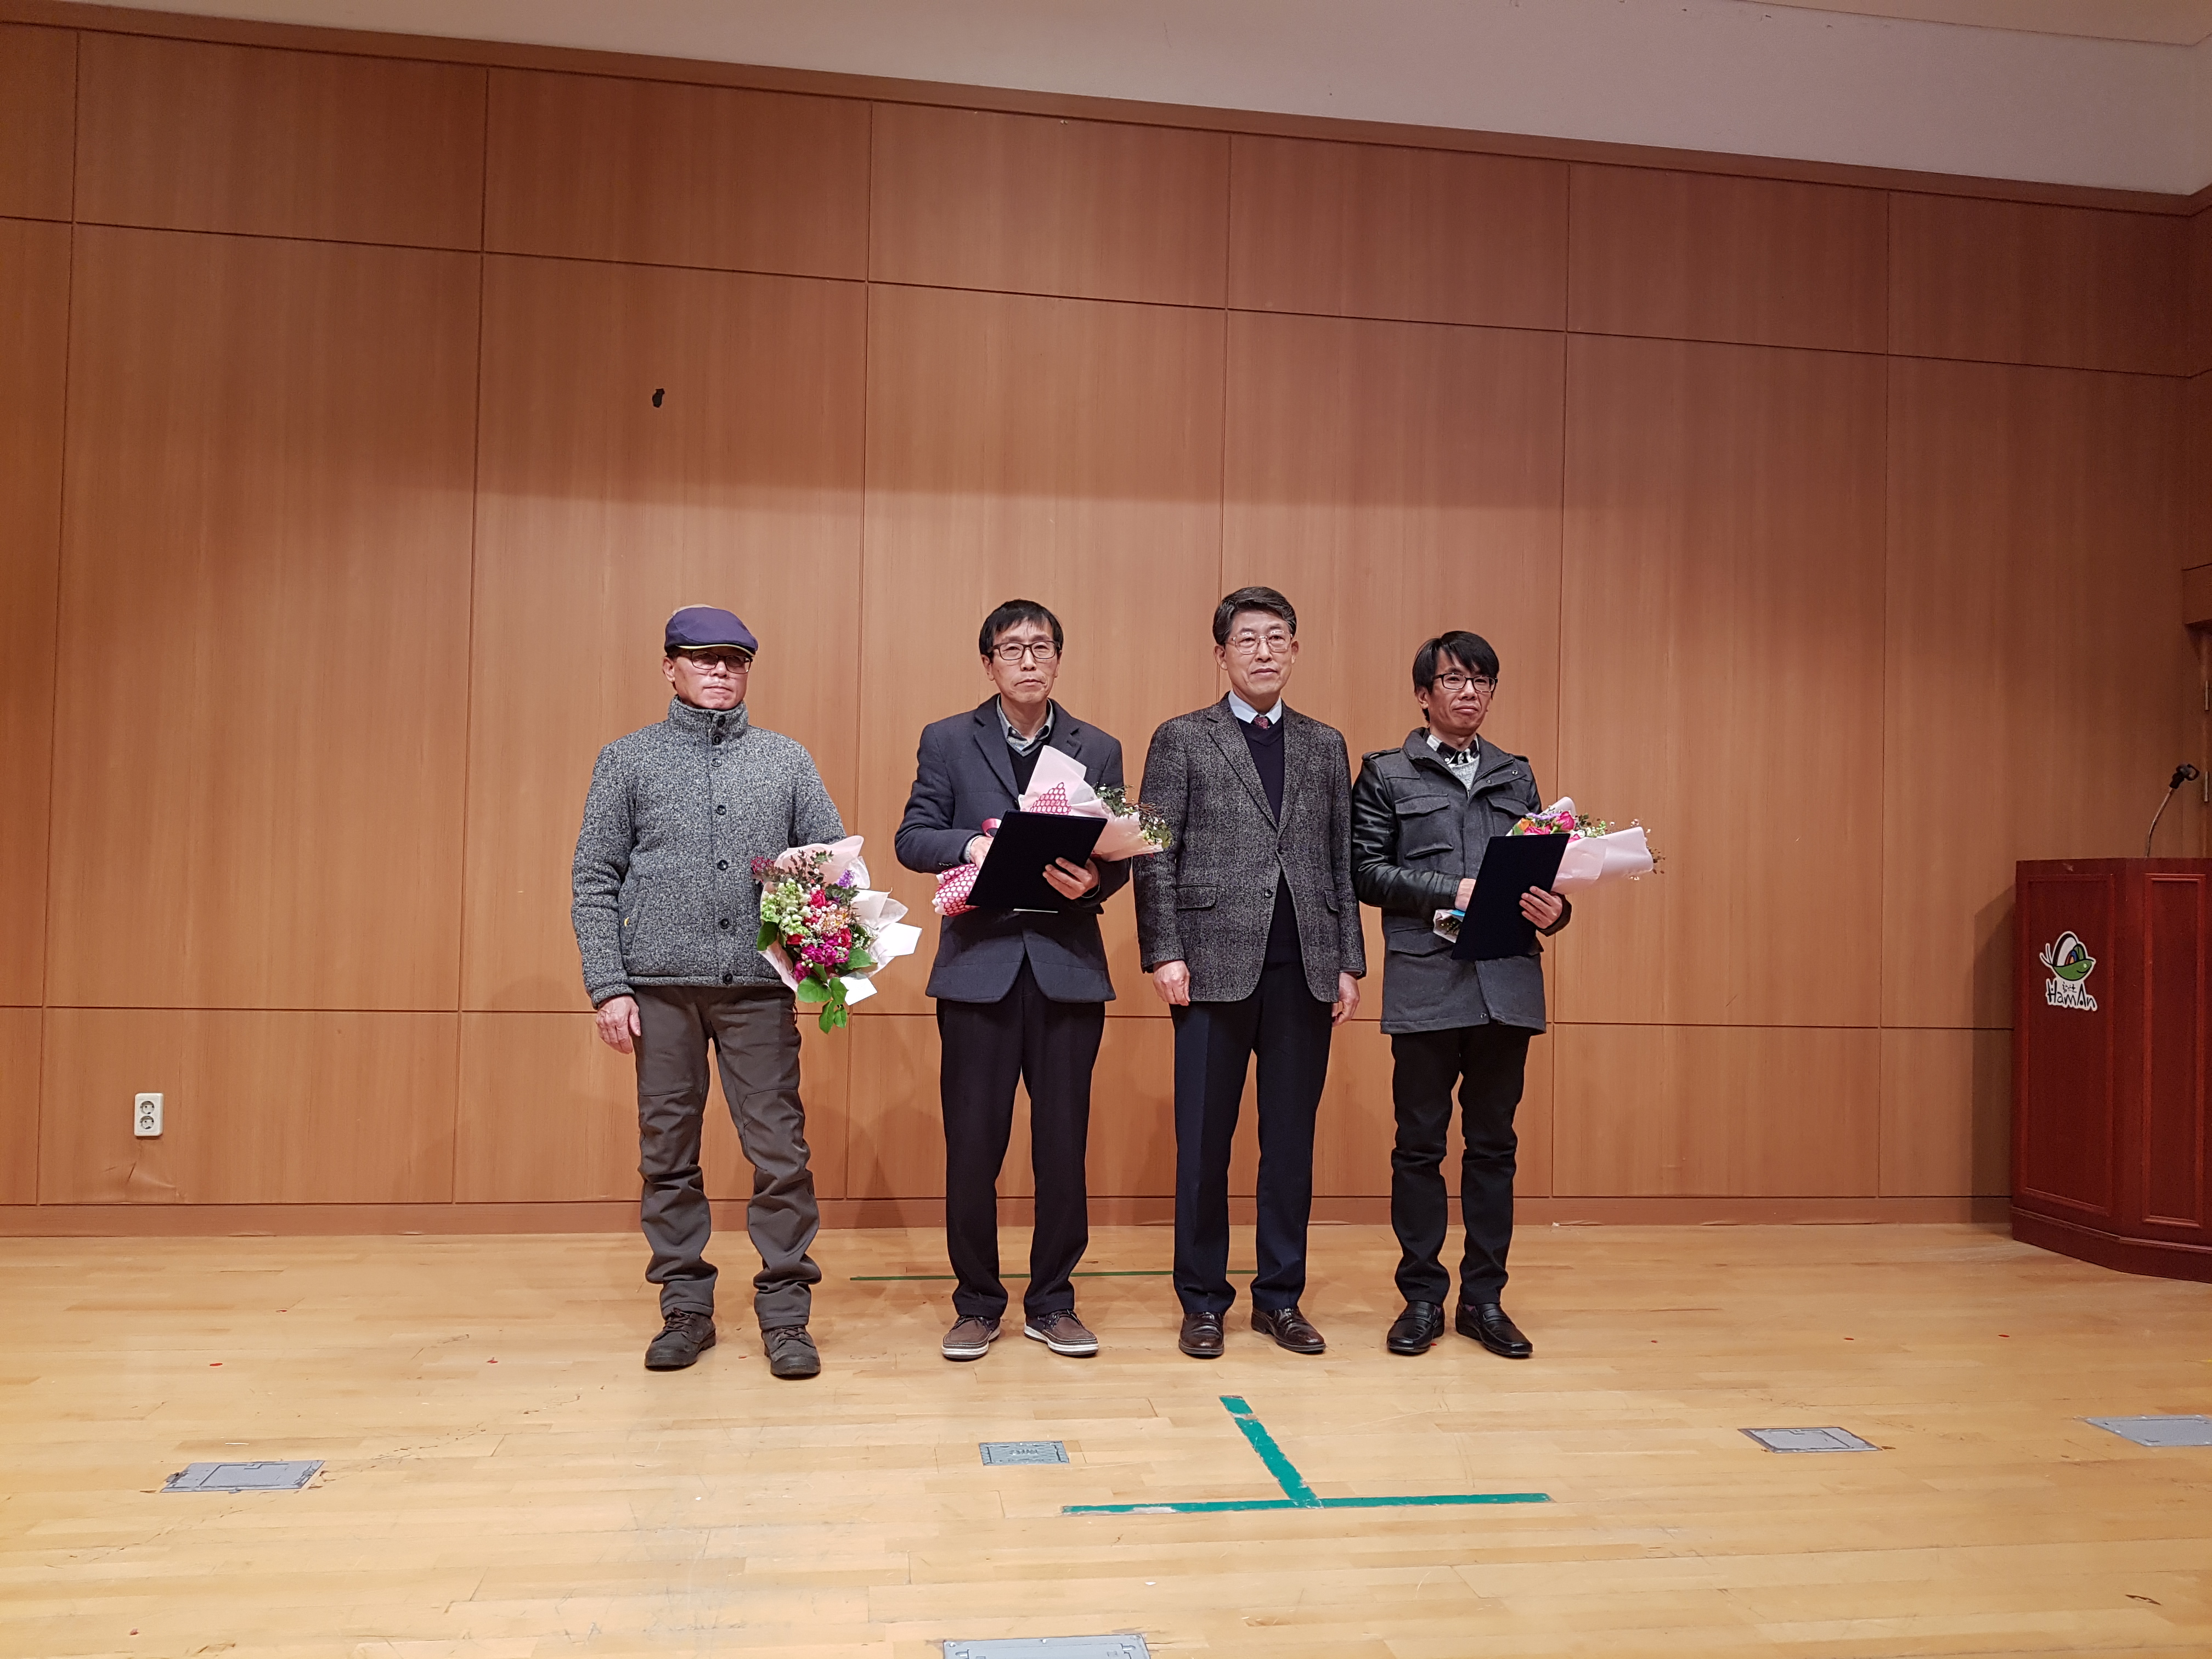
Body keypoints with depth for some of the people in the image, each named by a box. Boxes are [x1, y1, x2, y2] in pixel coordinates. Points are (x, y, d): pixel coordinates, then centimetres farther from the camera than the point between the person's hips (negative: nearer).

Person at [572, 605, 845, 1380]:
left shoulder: (787, 760, 12)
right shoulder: (627, 760, 9)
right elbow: (595, 880, 5)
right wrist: (608, 986, -4)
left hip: (758, 985, 0)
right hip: (661, 986, 0)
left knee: (781, 1151, -3)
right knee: (668, 1152, 6)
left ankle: (784, 1315, 8)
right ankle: (686, 1309, 19)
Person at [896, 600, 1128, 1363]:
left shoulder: (1098, 749, 12)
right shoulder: (947, 742, 9)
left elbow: (1119, 856, 7)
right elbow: (912, 838, 2)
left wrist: (1093, 880, -15)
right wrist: (972, 845, -17)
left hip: (1068, 969, 1)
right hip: (980, 966, -1)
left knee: (1064, 1144, 6)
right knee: (972, 1145, 3)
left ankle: (1052, 1303, 22)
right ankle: (977, 1303, 20)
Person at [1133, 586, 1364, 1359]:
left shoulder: (1326, 745, 14)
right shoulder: (1182, 738, 5)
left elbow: (1342, 861, 12)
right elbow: (1154, 856, 0)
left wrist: (1350, 962, 6)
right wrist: (1165, 953, -9)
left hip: (1305, 969, 3)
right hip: (1216, 966, -3)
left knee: (1291, 1139, 8)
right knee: (1204, 1141, 4)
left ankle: (1280, 1296, 21)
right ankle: (1203, 1301, 16)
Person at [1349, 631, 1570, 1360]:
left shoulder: (1517, 775, 18)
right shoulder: (1386, 774, 7)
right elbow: (1367, 870, -2)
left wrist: (1552, 909, -6)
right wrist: (1453, 892, -13)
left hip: (1508, 981, 3)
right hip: (1426, 981, -3)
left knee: (1493, 1143, 8)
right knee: (1420, 1144, 3)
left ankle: (1484, 1298, 18)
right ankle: (1422, 1299, 14)